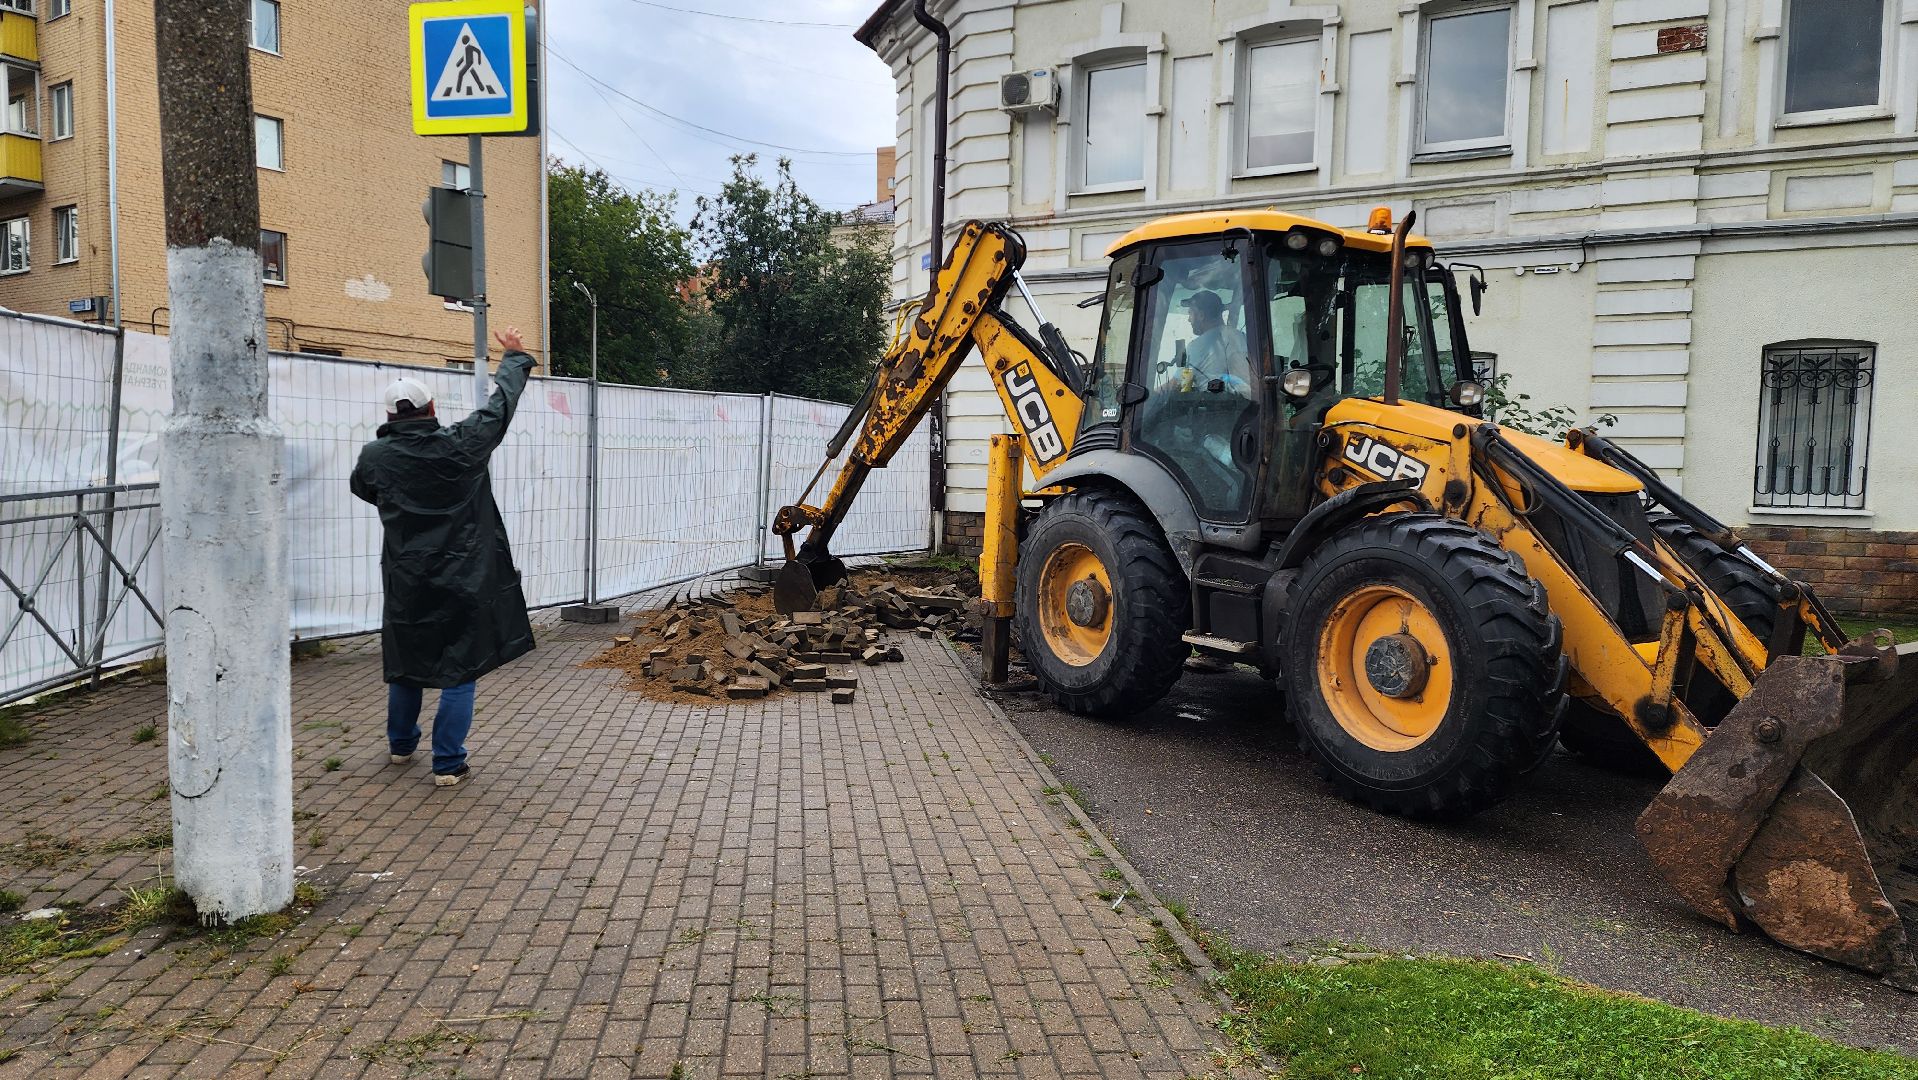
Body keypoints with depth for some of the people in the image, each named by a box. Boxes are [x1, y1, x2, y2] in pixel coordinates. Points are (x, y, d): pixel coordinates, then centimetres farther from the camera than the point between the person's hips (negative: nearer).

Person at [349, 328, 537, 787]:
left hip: (406, 583, 3)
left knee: (405, 664, 21)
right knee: (460, 671, 4)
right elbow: (502, 403, 2)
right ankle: (448, 763, 4)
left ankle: (400, 744, 37)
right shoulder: (462, 445, -12)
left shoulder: (374, 457, -5)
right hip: (464, 582, -3)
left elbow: (361, 487, 19)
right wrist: (514, 357, 18)